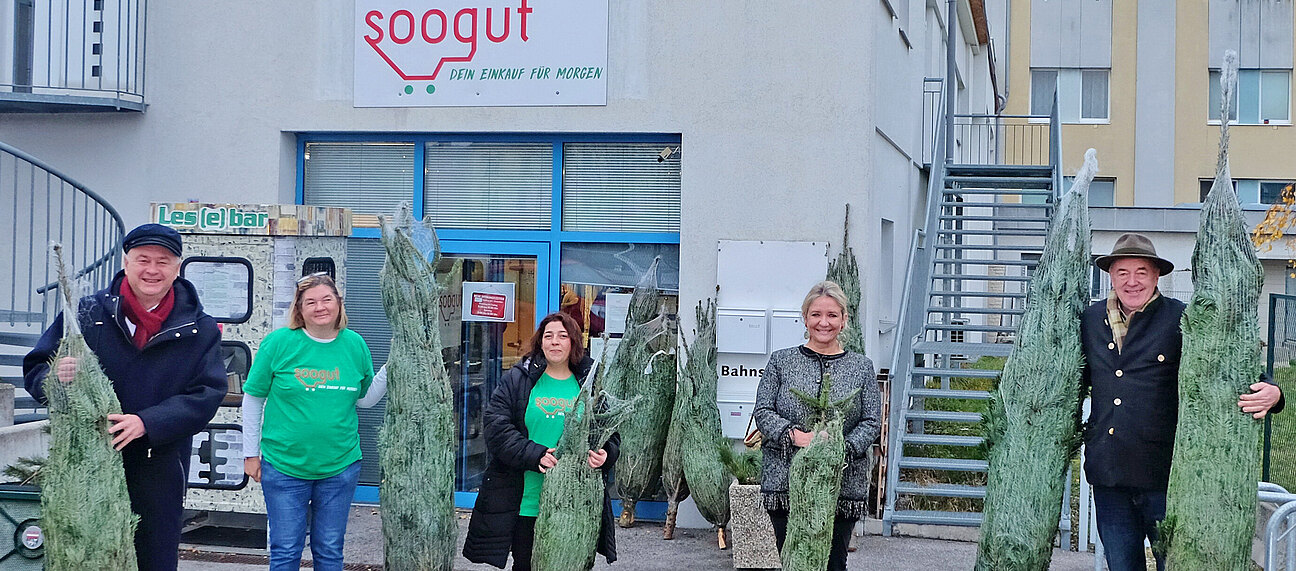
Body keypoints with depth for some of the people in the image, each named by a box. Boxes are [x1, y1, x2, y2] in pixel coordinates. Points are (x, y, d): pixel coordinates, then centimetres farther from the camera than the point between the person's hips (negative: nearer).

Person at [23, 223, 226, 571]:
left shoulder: (200, 330, 3)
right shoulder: (85, 313, 4)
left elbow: (207, 395, -6)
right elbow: (35, 372, 7)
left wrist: (147, 422, -20)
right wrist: (55, 378, -19)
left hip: (159, 472, 0)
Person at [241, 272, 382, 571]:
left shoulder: (354, 344, 1)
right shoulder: (279, 342, -7)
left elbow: (365, 399, 11)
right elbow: (253, 399, 0)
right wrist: (251, 454, 0)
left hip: (340, 467, 2)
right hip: (284, 466, -2)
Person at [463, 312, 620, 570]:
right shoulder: (517, 380, 2)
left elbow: (612, 431, 12)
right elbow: (497, 427, -7)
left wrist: (605, 453, -11)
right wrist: (535, 454, -19)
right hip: (527, 499, -1)